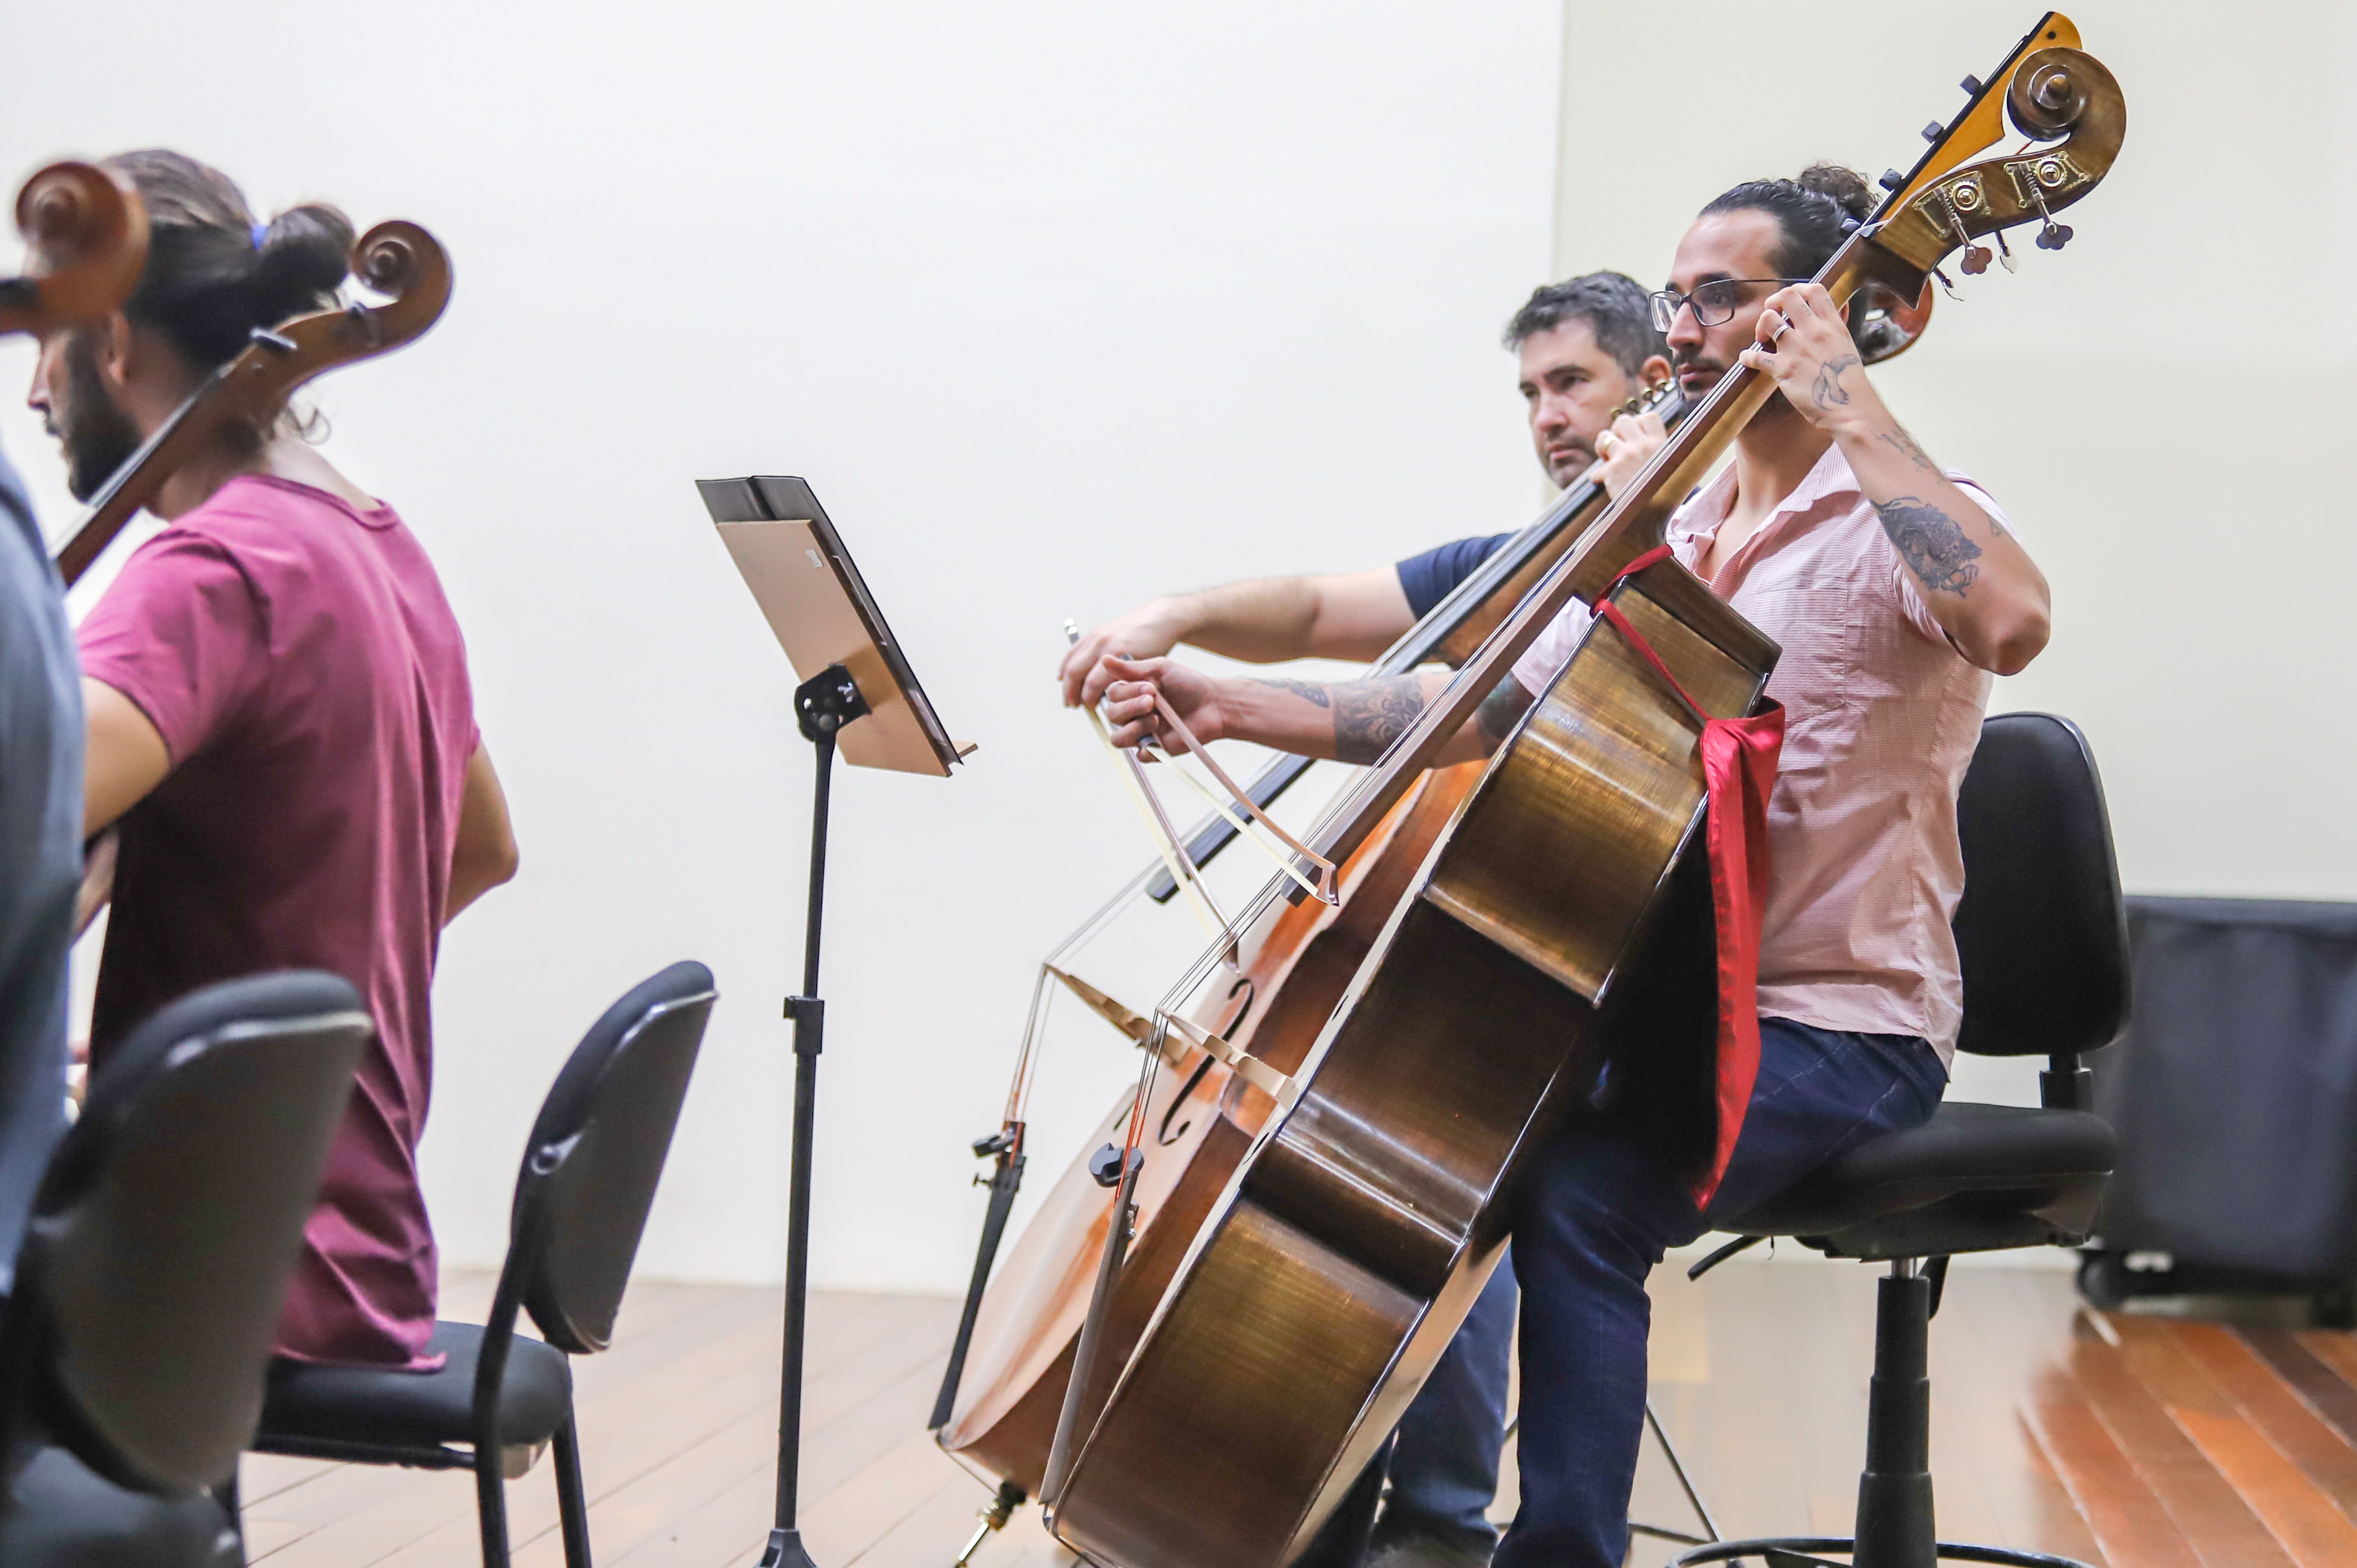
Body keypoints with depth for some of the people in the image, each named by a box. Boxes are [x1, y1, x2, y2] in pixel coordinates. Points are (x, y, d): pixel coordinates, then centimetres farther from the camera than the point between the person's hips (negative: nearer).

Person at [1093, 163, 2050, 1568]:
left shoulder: (1904, 525, -7)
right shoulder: (1669, 542, 16)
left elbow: (2010, 622, -33)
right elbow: (1474, 714, 12)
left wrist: (1851, 408, -26)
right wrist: (1233, 704, 2)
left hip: (1839, 1028, -7)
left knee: (1578, 1195, -32)